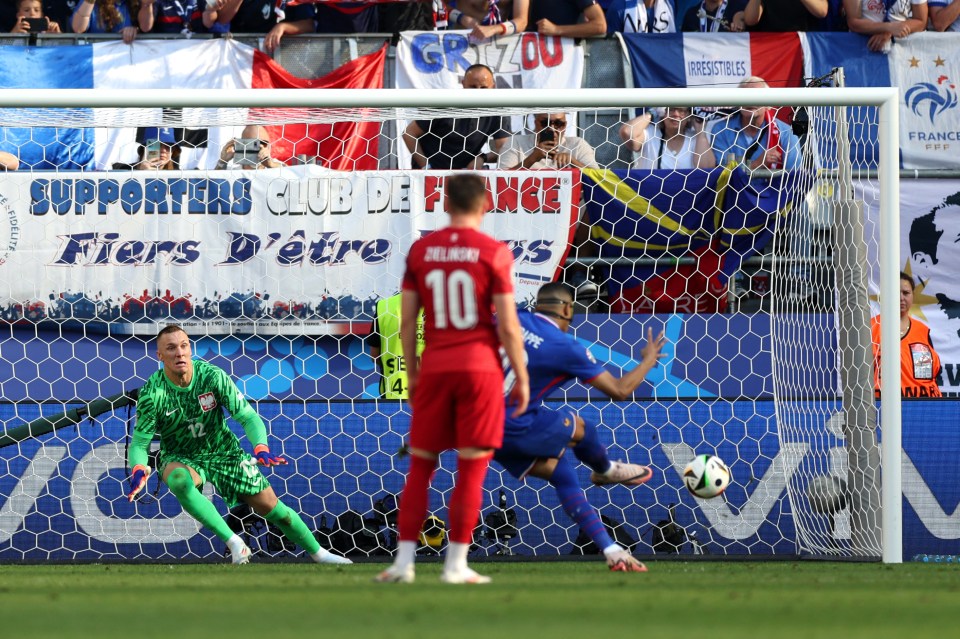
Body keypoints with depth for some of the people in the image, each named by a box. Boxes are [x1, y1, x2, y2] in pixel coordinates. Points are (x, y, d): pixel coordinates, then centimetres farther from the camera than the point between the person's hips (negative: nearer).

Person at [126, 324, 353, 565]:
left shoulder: (212, 376, -20)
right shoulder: (152, 394, -22)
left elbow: (248, 417, -17)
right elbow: (139, 443, -18)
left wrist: (261, 448, -37)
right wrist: (139, 470, -41)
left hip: (223, 451, 2)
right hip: (180, 458, -2)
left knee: (270, 507, 1)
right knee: (178, 480, -38)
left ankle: (318, 553, 26)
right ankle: (233, 542, -31)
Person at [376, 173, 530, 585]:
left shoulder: (421, 250, 5)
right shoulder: (493, 253, -5)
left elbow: (407, 320, 6)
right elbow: (508, 324, -7)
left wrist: (412, 373, 16)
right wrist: (521, 377, 2)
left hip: (434, 368, 3)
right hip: (480, 366, -3)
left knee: (420, 465, 10)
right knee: (472, 468, 1)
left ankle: (404, 560, 6)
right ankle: (456, 564, 0)